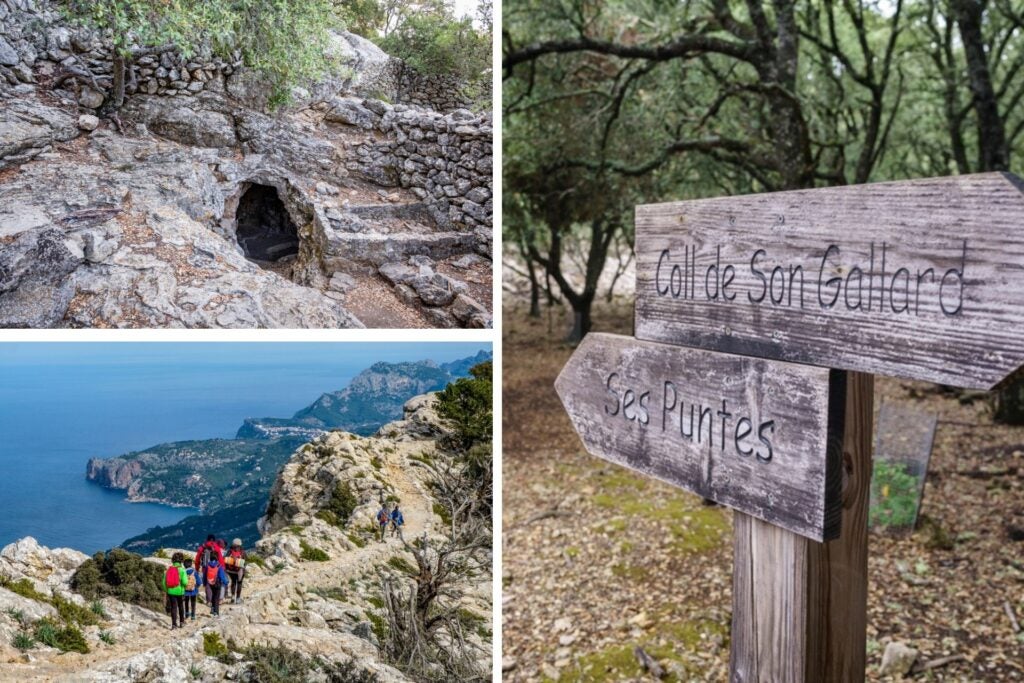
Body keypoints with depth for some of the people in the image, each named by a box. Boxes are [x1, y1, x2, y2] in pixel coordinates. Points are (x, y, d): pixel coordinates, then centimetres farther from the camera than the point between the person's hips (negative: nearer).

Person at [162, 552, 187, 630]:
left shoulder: (169, 569, -1)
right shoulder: (182, 569, -12)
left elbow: (164, 582, 1)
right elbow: (184, 582, -19)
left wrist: (166, 590, 14)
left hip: (171, 591, 2)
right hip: (180, 591, -1)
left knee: (173, 608, 6)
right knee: (181, 607, 17)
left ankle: (174, 624, -1)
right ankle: (181, 623, 27)